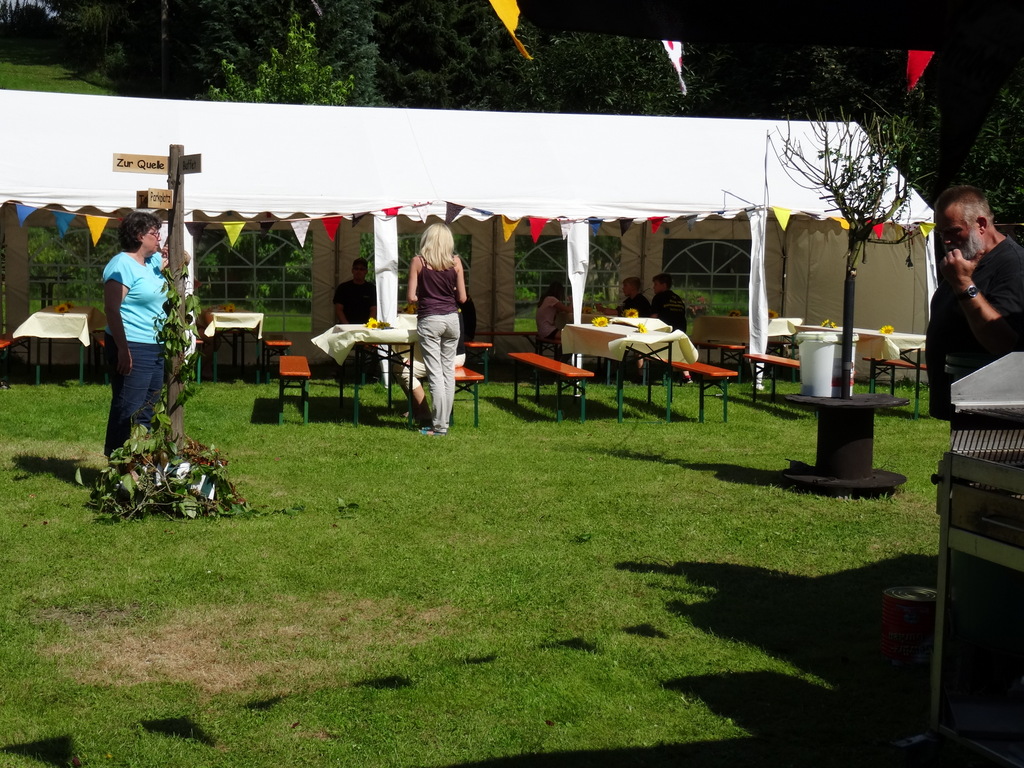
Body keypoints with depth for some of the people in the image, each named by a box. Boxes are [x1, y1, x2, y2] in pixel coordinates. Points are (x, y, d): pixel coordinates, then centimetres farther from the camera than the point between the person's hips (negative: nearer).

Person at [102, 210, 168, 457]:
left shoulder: (153, 261, 12)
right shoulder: (122, 265, -14)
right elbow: (111, 309, -20)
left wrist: (171, 259, 5)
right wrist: (123, 349, -25)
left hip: (155, 349, 10)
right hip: (133, 350, -10)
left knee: (148, 411, 15)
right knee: (128, 412, -8)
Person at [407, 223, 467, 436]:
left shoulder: (418, 261, -3)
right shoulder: (455, 262, 3)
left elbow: (411, 297, -6)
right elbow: (462, 298, 3)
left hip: (429, 320, -3)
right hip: (451, 318, 3)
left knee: (435, 374, -3)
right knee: (448, 372, 10)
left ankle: (439, 426, -2)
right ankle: (444, 422, 16)